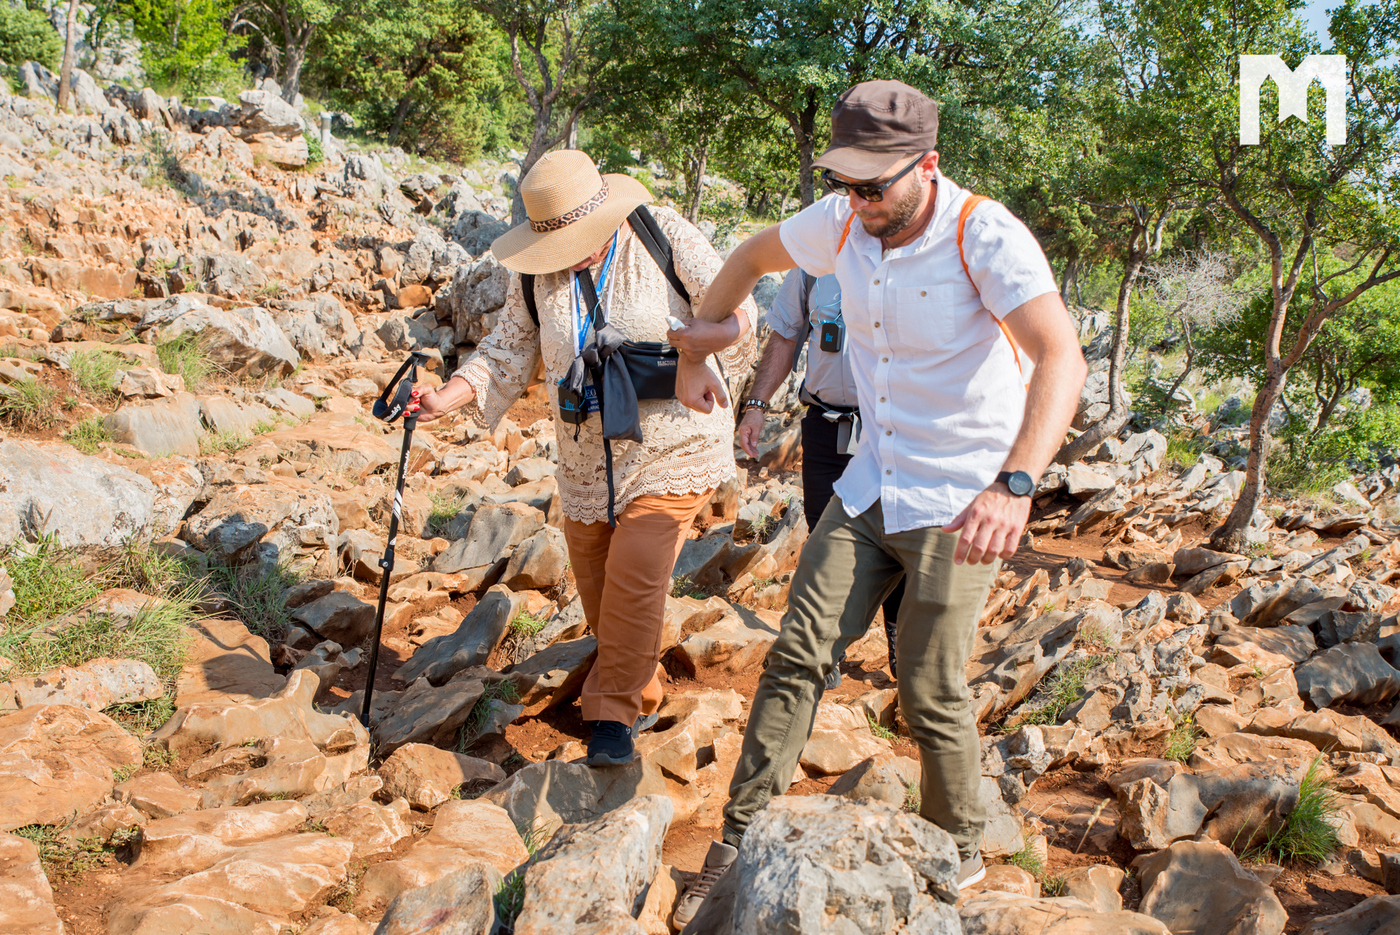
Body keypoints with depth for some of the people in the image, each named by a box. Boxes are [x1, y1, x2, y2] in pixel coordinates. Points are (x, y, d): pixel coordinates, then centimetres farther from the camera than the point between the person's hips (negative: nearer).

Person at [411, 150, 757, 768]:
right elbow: (507, 352, 1)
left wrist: (713, 334, -30)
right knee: (596, 590, 11)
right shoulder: (535, 275, -1)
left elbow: (736, 305, -8)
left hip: (670, 445, -4)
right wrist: (446, 399, -15)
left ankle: (612, 716, -2)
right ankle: (639, 700, 33)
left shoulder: (664, 236, -9)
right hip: (586, 457, 4)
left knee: (633, 578, -17)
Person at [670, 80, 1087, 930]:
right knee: (799, 654, -2)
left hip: (963, 506, -5)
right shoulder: (843, 221, -2)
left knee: (930, 693, 0)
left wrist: (1014, 484, -50)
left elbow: (1061, 358, -35)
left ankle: (961, 853, 27)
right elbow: (753, 258, 18)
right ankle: (739, 850, 8)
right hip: (870, 488, 6)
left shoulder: (986, 236, -21)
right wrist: (693, 358, 19)